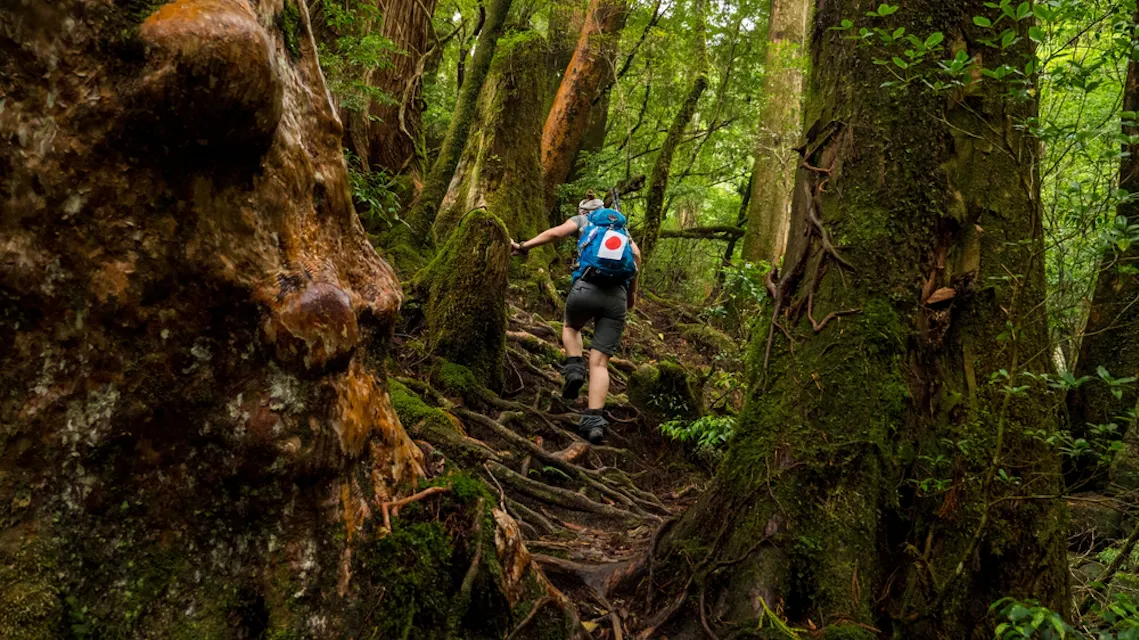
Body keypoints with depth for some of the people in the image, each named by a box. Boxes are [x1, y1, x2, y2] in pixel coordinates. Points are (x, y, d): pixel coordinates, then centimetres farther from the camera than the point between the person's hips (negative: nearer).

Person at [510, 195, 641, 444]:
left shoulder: (582, 220, 20)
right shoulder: (621, 227, 28)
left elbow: (556, 232, 1)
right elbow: (636, 254, 12)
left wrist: (524, 246, 1)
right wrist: (632, 292, 17)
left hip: (586, 289, -2)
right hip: (617, 297, 2)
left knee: (571, 327, 32)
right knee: (599, 361, 1)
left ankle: (574, 368, 7)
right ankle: (594, 420, -14)